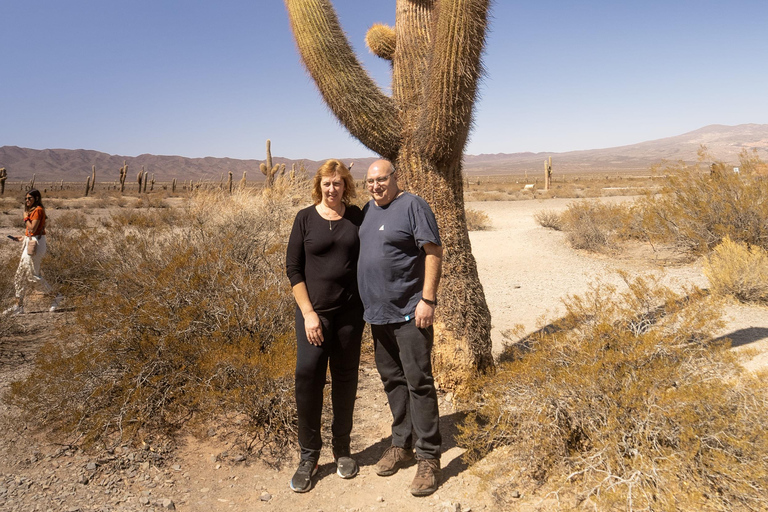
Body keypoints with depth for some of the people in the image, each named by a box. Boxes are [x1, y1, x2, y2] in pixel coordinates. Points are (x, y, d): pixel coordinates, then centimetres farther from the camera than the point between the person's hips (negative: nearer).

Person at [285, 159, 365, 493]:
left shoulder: (356, 216, 4)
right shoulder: (305, 218, -1)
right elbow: (293, 268, -2)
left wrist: (368, 304, 1)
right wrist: (308, 313, -9)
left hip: (350, 311, 2)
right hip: (314, 311, -2)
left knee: (345, 380, 9)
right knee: (308, 376, -10)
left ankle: (342, 449, 26)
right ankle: (308, 456, 7)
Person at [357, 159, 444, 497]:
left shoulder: (412, 206, -9)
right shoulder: (368, 210, 13)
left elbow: (433, 253, -14)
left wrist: (428, 299, -19)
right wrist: (366, 303, 17)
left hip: (409, 313, -7)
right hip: (379, 313, 7)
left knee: (418, 382, -3)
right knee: (392, 380, 15)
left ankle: (429, 458, 8)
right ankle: (402, 445, 29)